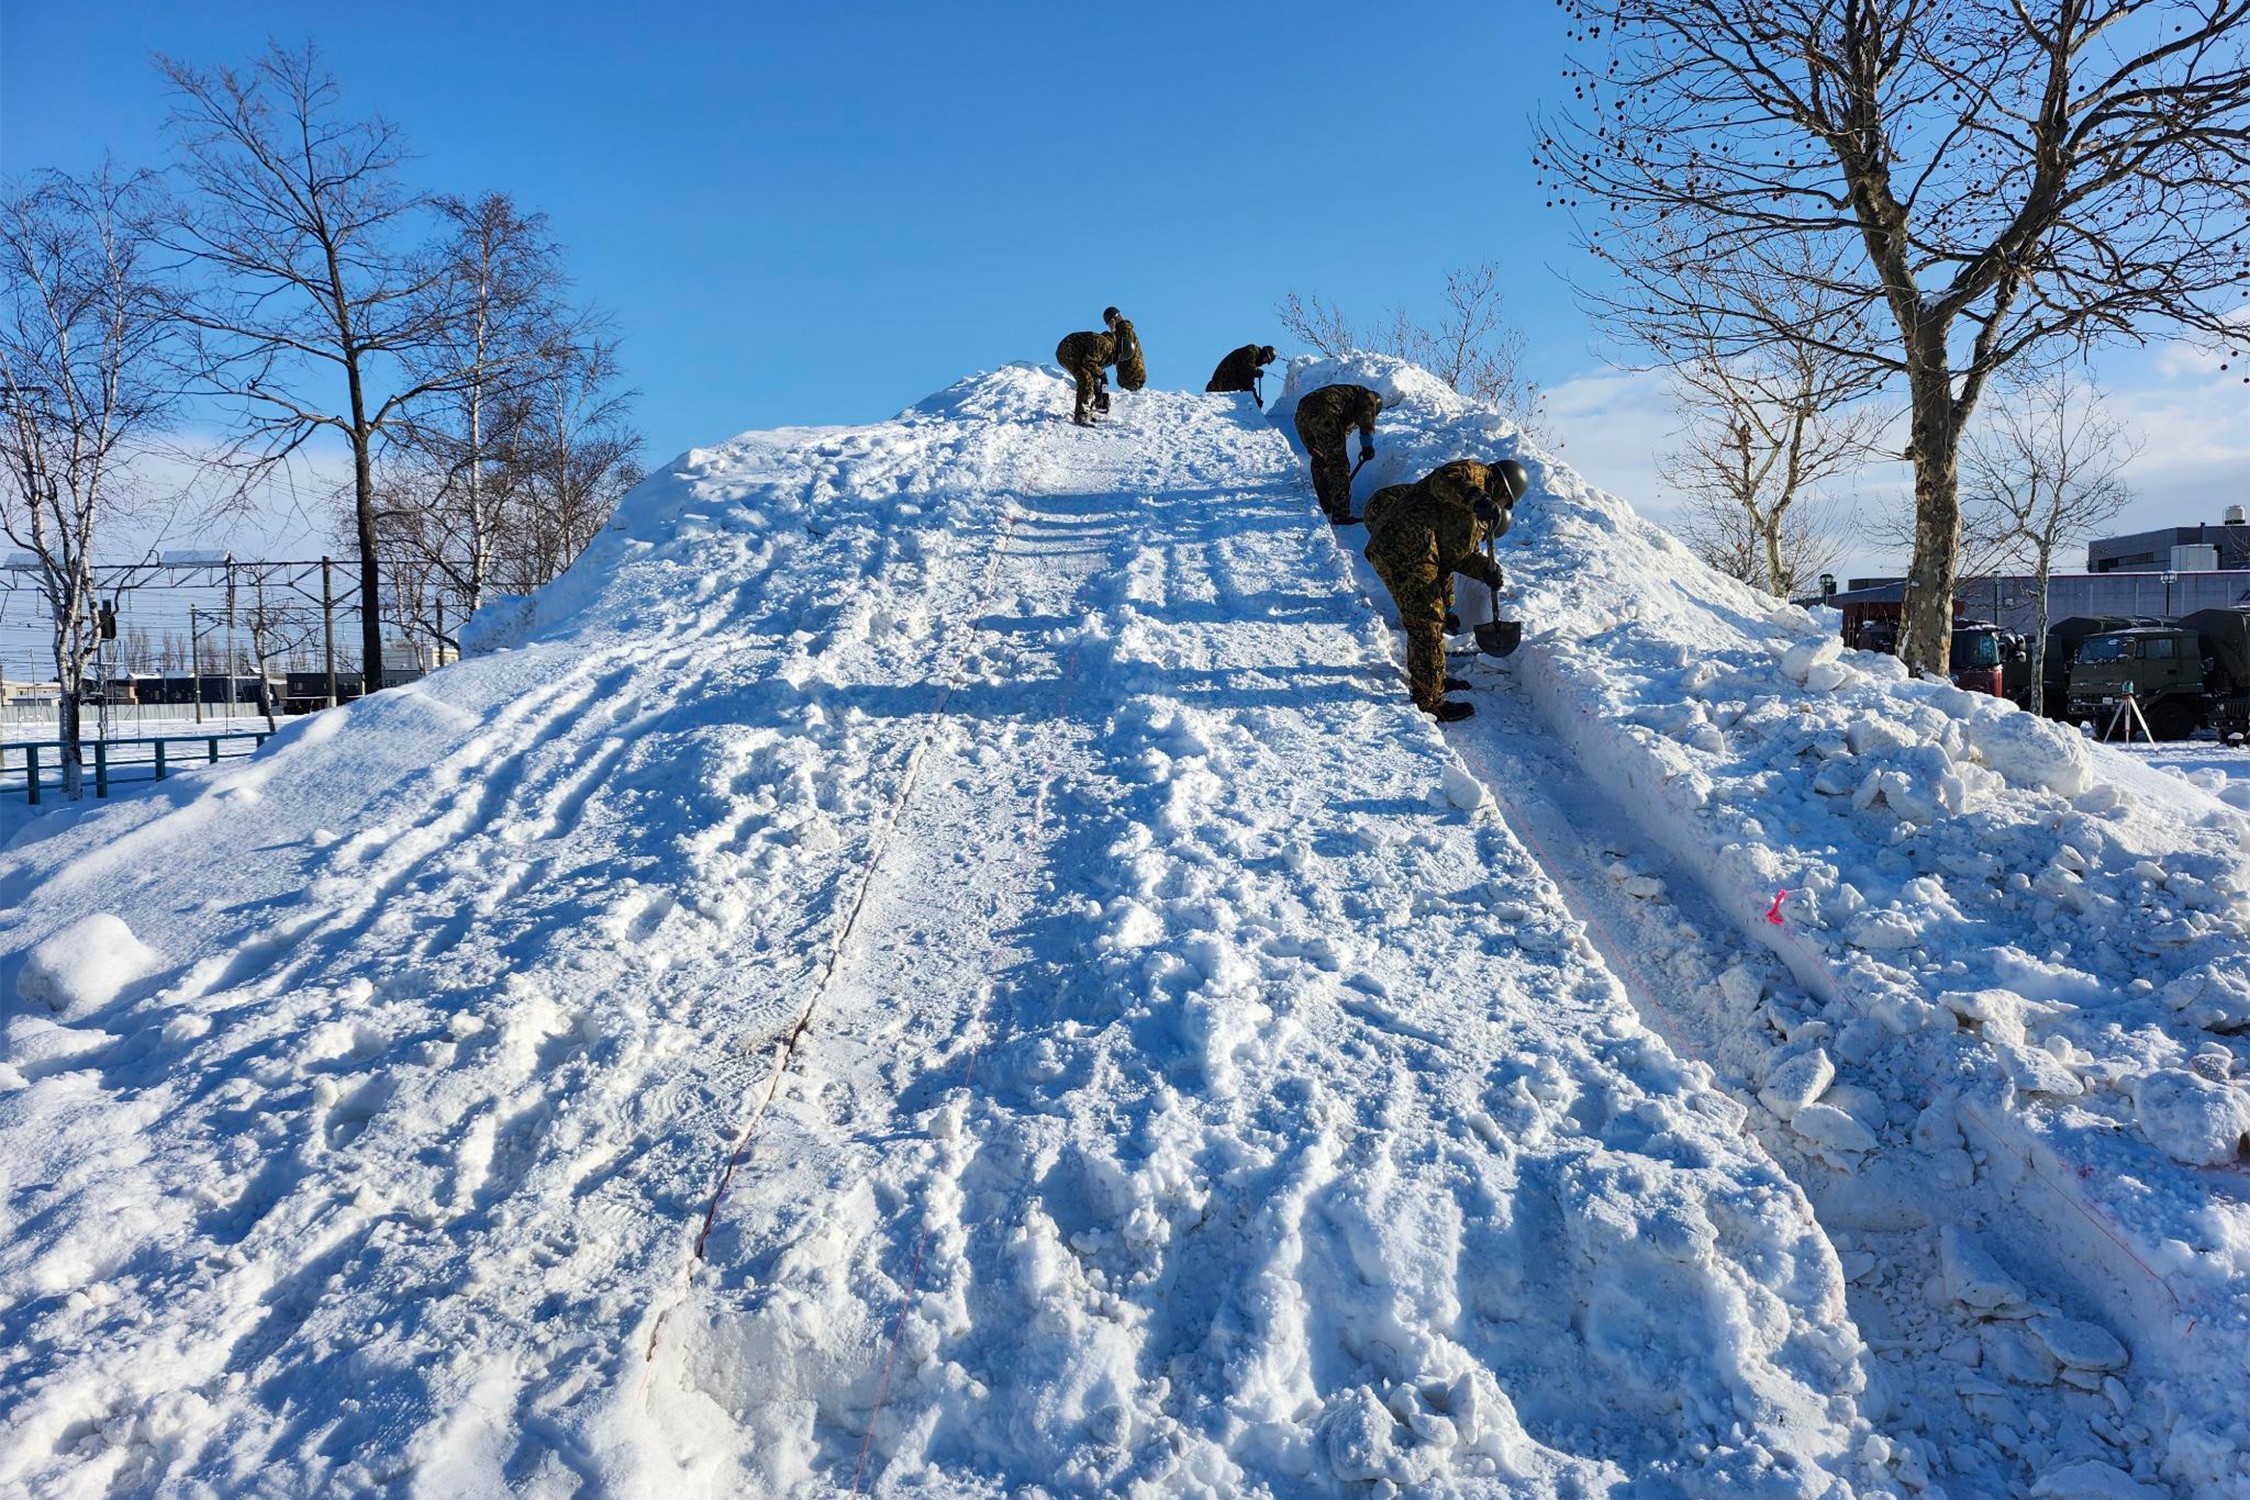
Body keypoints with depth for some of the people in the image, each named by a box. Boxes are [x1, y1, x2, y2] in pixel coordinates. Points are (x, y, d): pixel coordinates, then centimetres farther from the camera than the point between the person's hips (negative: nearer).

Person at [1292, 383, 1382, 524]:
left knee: (1319, 461, 23)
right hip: (1324, 413, -8)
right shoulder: (1369, 396, 21)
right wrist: (1367, 444, -9)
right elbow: (1366, 416, -2)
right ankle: (1341, 514, -10)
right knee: (1338, 463, -4)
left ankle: (1326, 509, 29)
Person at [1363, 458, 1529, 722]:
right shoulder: (1475, 472, 2)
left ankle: (1433, 678, 42)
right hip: (1405, 552, -11)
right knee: (1427, 623, -8)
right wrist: (1477, 499, -33)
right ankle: (1428, 703, -3)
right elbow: (1444, 480, -20)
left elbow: (1458, 552, 19)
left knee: (1431, 619, 24)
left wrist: (1486, 570, 2)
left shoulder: (1475, 517, 31)